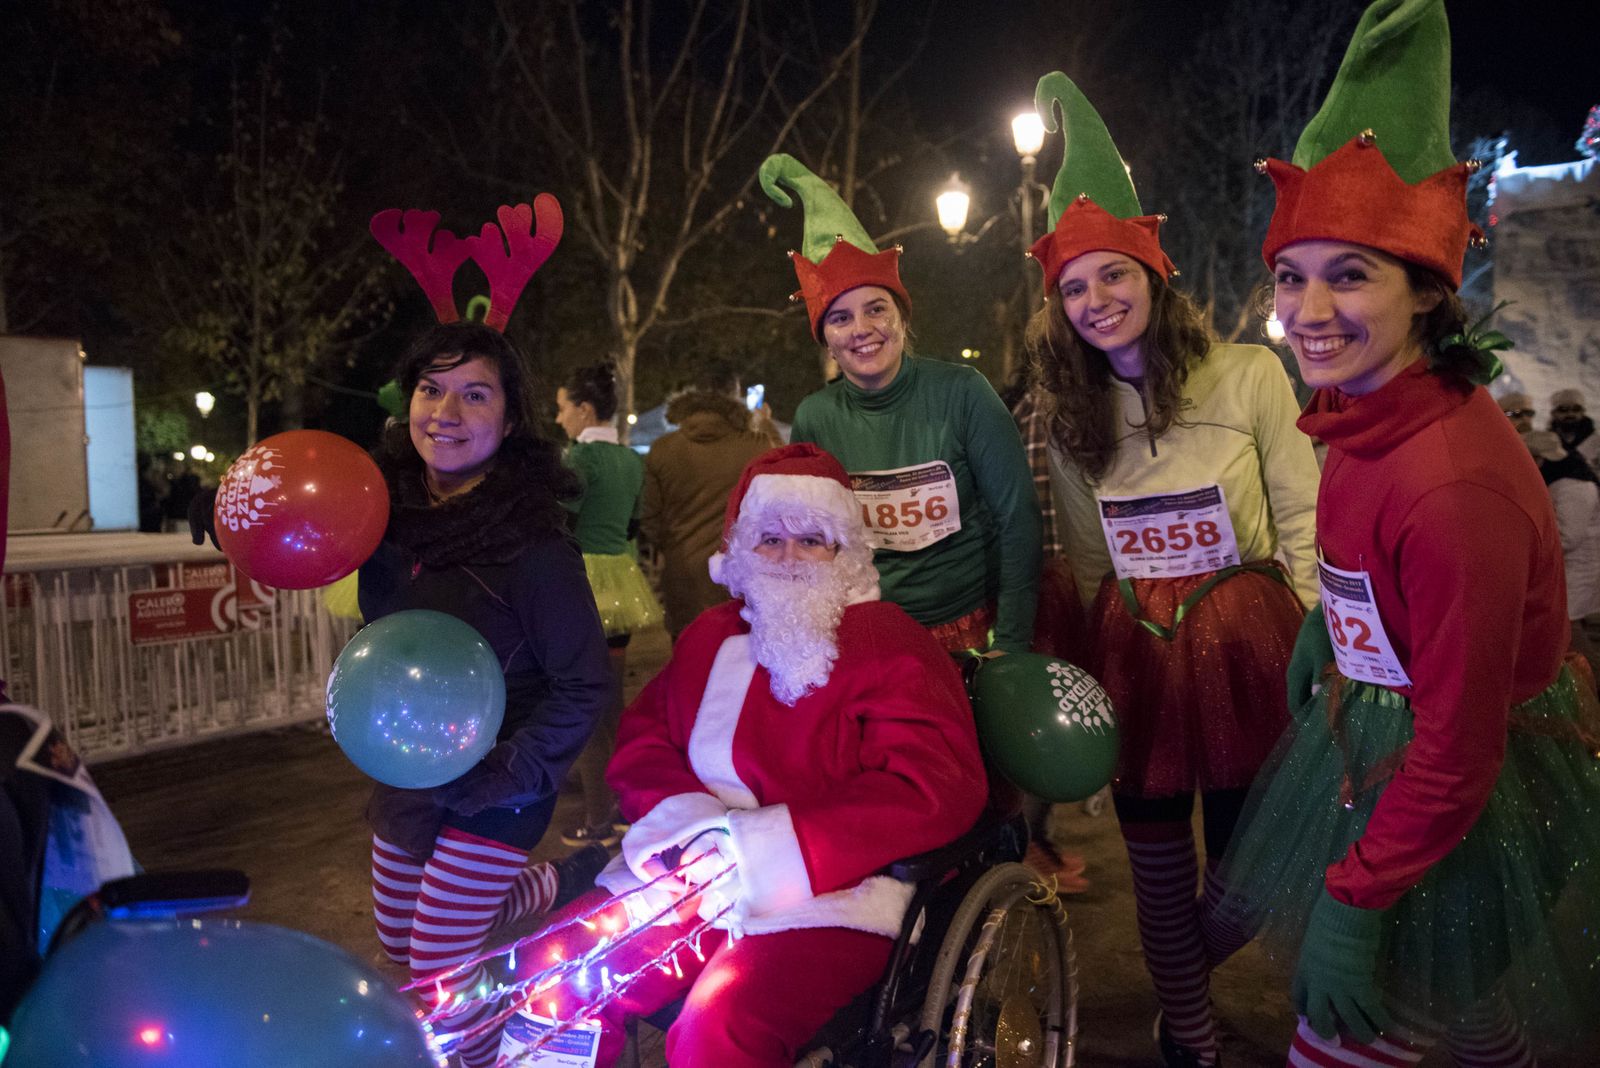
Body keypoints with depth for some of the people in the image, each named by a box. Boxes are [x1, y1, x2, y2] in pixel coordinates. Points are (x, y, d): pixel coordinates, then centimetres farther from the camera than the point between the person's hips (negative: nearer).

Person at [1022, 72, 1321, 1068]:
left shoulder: (1249, 374, -5)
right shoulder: (1072, 418, 7)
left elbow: (1304, 524, -3)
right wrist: (1093, 661, 12)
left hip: (1247, 643, -2)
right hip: (1134, 652, 3)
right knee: (1158, 867, 10)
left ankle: (1190, 963, 41)